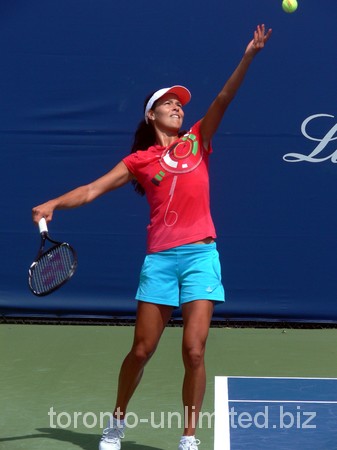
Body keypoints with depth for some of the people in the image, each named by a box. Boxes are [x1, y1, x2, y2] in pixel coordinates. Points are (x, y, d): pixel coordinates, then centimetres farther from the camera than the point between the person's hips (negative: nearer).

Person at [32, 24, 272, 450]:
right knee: (141, 350, 5)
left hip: (201, 255, 0)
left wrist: (248, 55, -10)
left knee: (194, 351, -6)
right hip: (160, 258, 0)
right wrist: (53, 204, -13)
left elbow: (224, 98, 1)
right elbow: (93, 189, 3)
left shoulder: (197, 142, 11)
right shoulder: (139, 160, 8)